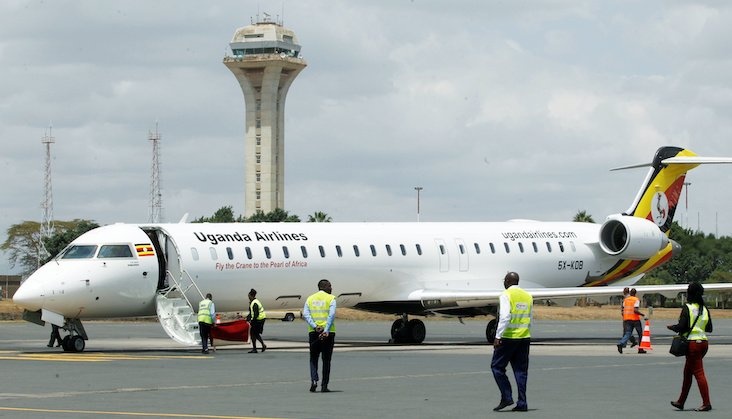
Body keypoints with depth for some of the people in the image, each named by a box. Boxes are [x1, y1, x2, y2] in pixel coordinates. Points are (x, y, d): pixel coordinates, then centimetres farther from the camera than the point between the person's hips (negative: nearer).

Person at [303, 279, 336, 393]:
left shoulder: (310, 299, 11)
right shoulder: (331, 298, -1)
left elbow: (305, 314, -3)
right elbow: (331, 315, -14)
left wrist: (315, 327, -11)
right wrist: (326, 331, -18)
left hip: (313, 332, 3)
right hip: (328, 332, -3)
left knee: (313, 359, 13)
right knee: (326, 360, 6)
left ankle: (314, 380, -7)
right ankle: (324, 386, 5)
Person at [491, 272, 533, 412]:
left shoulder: (506, 295, -9)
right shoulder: (528, 296, 12)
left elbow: (505, 316, -20)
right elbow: (530, 320, 15)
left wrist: (498, 337, -20)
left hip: (508, 337, -6)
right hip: (524, 337, 6)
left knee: (497, 366, 5)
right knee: (521, 370, 8)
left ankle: (506, 397, -3)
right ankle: (522, 404, 5)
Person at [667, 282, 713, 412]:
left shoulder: (687, 308, -11)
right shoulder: (704, 309, 8)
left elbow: (681, 327, -16)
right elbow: (709, 328, 11)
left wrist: (671, 327, 3)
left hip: (693, 343, -7)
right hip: (704, 342, 7)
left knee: (699, 372, -5)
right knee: (687, 372, 16)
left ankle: (706, 403, -8)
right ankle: (681, 401, 24)